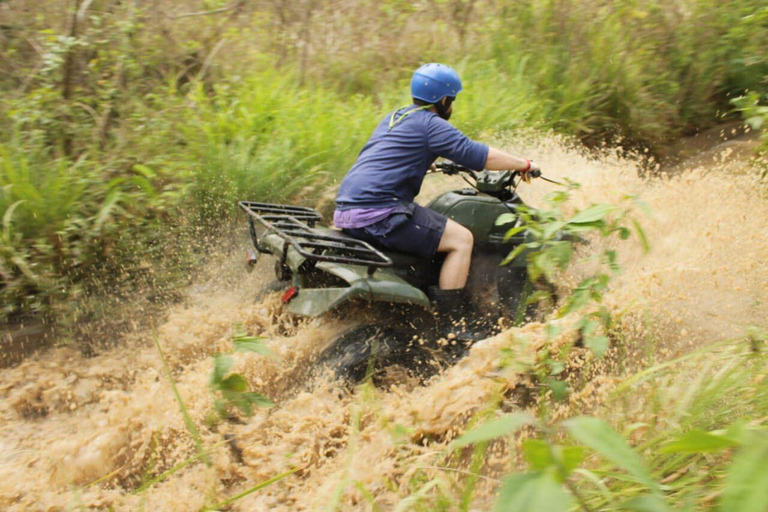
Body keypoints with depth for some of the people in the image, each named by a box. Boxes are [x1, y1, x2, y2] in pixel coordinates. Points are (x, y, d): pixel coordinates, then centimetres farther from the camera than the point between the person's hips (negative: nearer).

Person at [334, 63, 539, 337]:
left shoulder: (393, 118, 22)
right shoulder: (431, 125, -5)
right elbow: (481, 156, -8)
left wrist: (435, 165, 53)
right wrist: (525, 165, 5)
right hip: (379, 213, -10)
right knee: (461, 239, -4)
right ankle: (447, 324, -2)